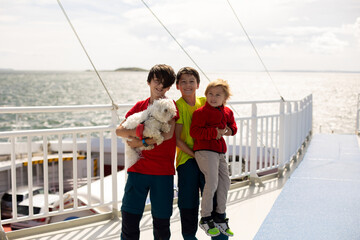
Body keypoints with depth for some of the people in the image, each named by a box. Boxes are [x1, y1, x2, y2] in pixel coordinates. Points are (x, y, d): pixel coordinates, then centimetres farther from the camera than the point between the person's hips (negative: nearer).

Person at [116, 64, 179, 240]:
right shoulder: (140, 106, 12)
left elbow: (168, 134, -12)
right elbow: (119, 130, 4)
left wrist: (142, 142, -14)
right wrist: (135, 132, -16)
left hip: (163, 171, -2)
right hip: (138, 168, 2)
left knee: (161, 218, 5)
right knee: (129, 214, 0)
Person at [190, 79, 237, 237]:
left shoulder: (227, 112, 14)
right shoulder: (201, 112, -8)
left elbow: (233, 126, 26)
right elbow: (194, 131, -16)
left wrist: (229, 130, 4)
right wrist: (214, 132, -20)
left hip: (220, 152, 8)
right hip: (205, 151, -8)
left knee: (225, 182, 8)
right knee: (212, 182, -17)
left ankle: (220, 217, 22)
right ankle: (205, 218, -3)